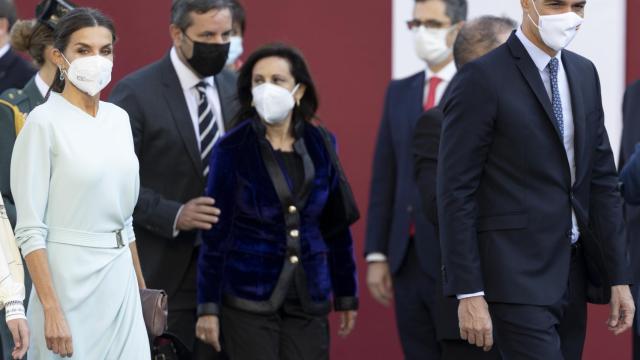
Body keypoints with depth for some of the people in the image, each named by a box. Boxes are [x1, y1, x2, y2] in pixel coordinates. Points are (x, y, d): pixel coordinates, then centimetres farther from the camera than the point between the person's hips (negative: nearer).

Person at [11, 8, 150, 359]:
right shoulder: (44, 122, -10)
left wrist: (140, 284, 16)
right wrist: (51, 310, -20)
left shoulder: (119, 119, 9)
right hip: (71, 281, -6)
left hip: (119, 279, 6)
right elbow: (30, 229, -14)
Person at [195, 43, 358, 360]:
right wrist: (208, 307, -7)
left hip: (308, 298, 3)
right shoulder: (233, 149, -3)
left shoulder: (320, 145, 5)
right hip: (249, 299, -3)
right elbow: (215, 233, -3)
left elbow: (335, 225, 11)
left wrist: (346, 295, 12)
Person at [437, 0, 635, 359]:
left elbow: (602, 181, 15)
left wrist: (619, 277, 9)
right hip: (517, 278, -7)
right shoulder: (482, 79, -9)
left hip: (573, 276, 7)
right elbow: (456, 192, -10)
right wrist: (469, 294, -14)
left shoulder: (584, 74, 13)